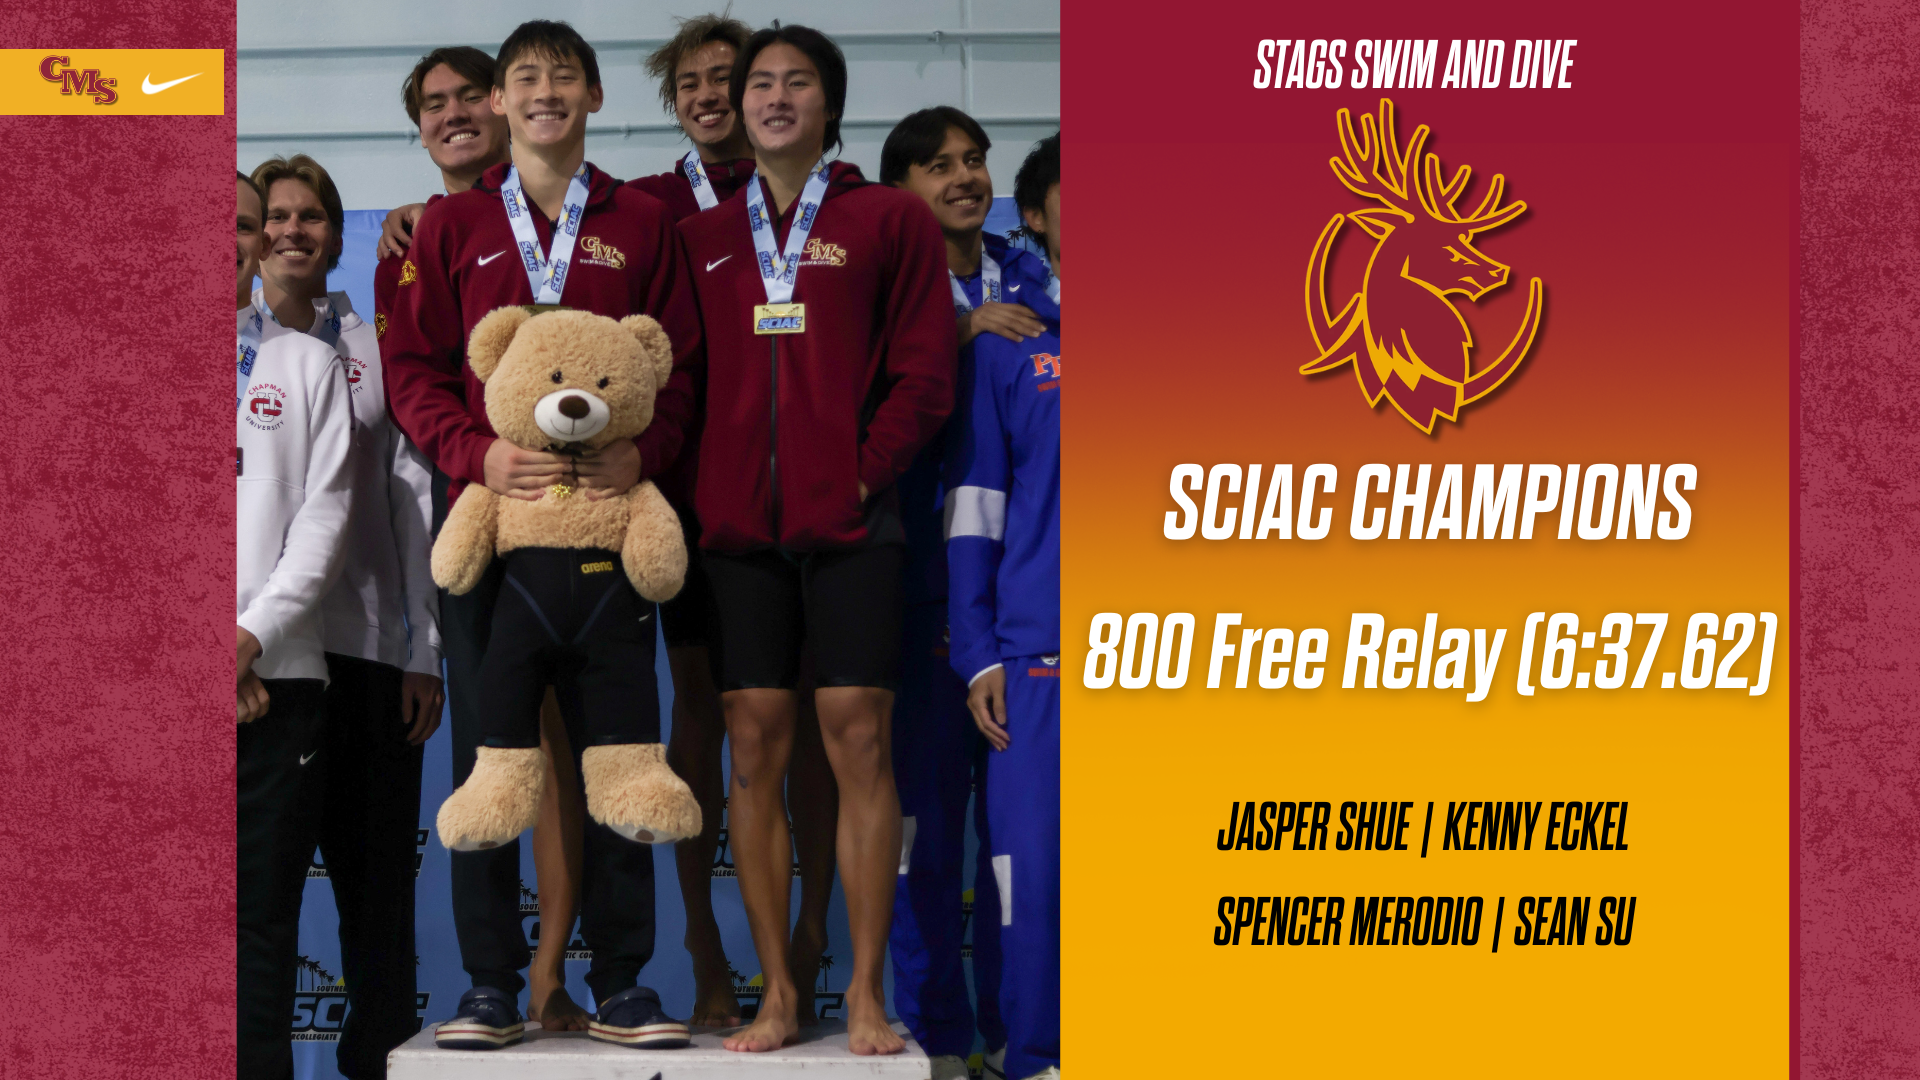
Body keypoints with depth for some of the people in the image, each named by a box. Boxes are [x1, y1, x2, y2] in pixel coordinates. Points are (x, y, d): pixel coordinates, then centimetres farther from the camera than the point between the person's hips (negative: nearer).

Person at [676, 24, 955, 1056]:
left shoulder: (889, 220, 7)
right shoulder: (700, 237, 15)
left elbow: (922, 371, 2)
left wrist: (867, 470, -8)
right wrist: (694, 490, 2)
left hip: (849, 522, -2)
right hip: (737, 525, 3)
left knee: (857, 737, -6)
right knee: (755, 743, 0)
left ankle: (865, 995, -3)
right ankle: (776, 993, 4)